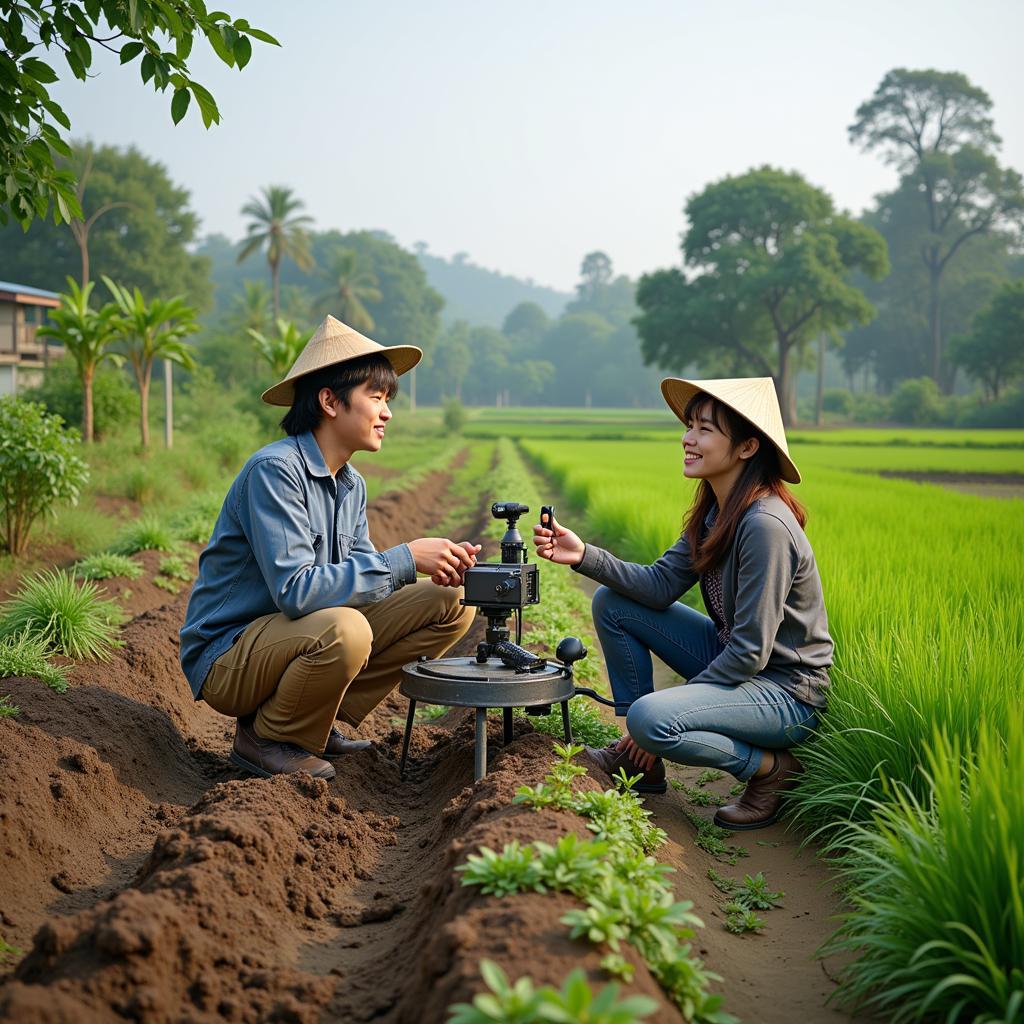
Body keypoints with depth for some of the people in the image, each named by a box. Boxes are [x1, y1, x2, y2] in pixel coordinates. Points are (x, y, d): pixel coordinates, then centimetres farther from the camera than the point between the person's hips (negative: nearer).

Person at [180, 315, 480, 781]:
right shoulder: (274, 470, -21)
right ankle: (265, 738, -8)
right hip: (226, 656, -8)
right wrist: (403, 559, -27)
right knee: (344, 631, -39)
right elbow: (295, 590, -30)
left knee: (451, 603, 0)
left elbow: (359, 574, 7)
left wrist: (437, 567, -11)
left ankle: (319, 722, 4)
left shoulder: (351, 484, 6)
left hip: (302, 636, 8)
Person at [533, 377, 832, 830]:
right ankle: (640, 759, 10)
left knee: (651, 718, -32)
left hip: (784, 690, -9)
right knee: (612, 603, 4)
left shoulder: (765, 526, -26)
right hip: (735, 661, 9)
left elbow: (751, 652, -26)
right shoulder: (715, 513, 2)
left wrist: (662, 709, -20)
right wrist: (583, 555, -11)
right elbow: (660, 585, 1)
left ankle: (771, 767, -5)